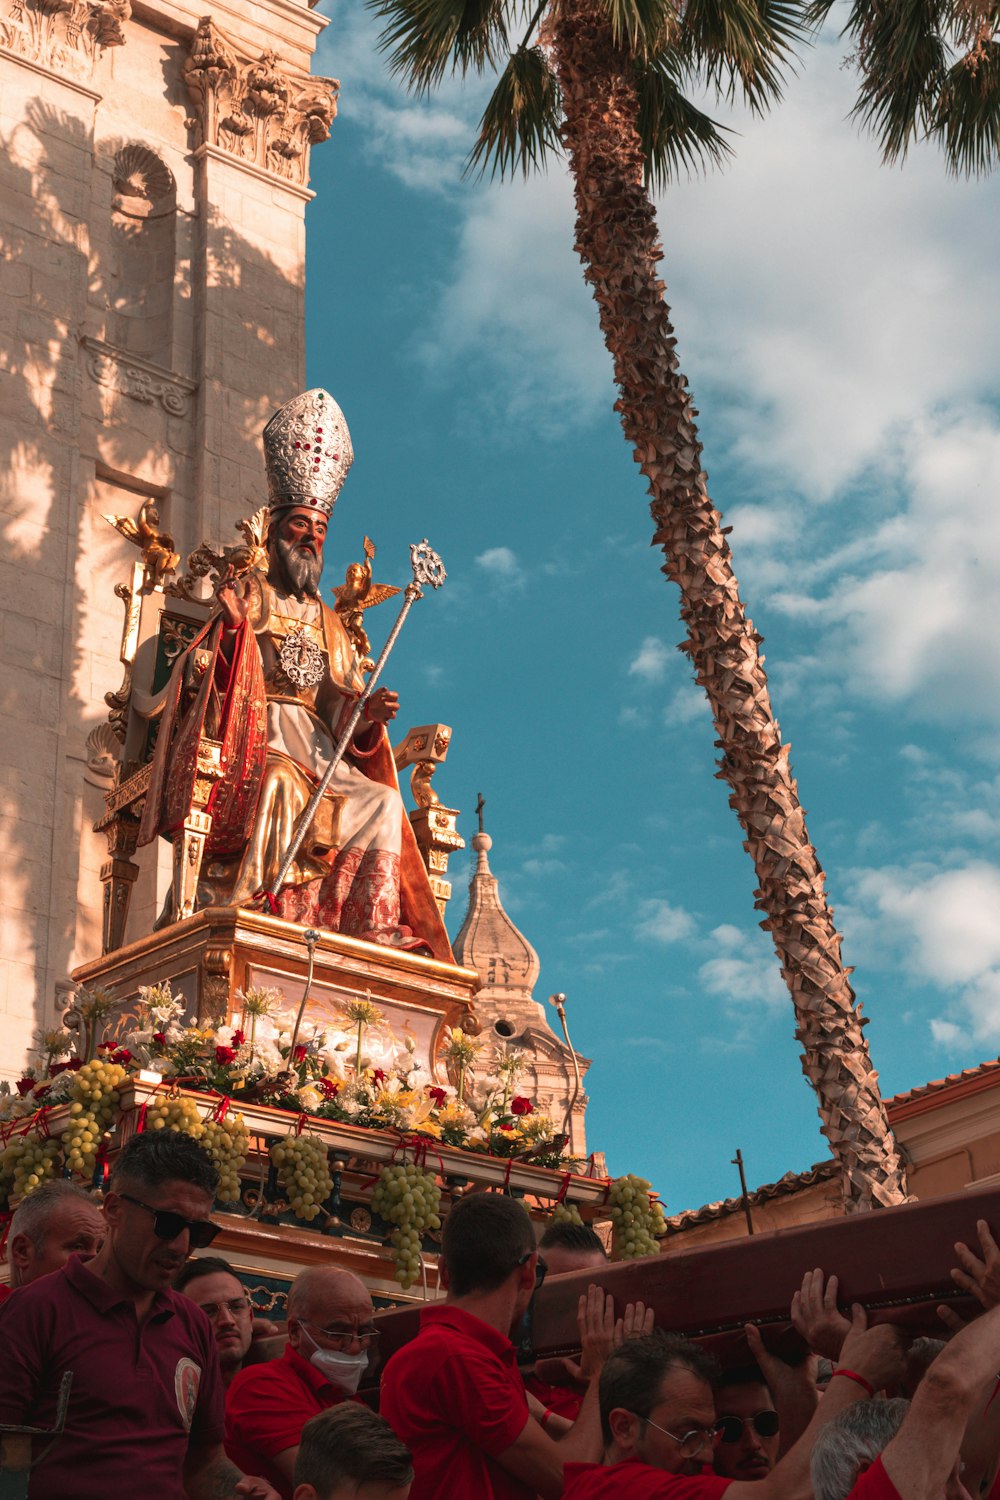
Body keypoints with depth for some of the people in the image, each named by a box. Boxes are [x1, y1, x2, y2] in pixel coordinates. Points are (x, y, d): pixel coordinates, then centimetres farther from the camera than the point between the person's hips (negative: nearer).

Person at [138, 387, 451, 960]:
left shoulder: (329, 622, 27)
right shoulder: (246, 595, 14)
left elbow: (340, 706, 15)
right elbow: (204, 668, 0)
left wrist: (369, 712, -7)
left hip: (318, 745, 5)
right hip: (254, 740, -5)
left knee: (383, 803, -20)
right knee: (281, 785, -38)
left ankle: (373, 930, -28)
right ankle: (252, 909, -44)